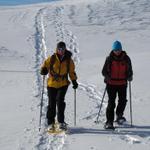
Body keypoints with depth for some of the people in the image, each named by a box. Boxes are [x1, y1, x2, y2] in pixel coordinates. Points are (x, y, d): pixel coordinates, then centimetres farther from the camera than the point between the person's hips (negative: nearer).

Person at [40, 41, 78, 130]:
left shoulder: (69, 60, 2)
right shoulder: (52, 58, -2)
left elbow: (72, 72, 13)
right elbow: (45, 65, 8)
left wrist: (74, 81, 7)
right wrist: (44, 70, -13)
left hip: (63, 84, 0)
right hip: (52, 84, 1)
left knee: (60, 100, -18)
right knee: (52, 103, 4)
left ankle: (61, 121, -7)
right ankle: (50, 122, 18)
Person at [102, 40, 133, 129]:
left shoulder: (126, 59, 3)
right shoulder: (109, 59, -1)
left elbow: (129, 70, 12)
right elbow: (104, 71, 2)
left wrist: (129, 77, -8)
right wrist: (107, 76, -18)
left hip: (122, 83, 2)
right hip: (111, 83, -2)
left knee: (123, 100, 3)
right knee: (111, 102, -5)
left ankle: (119, 115, 33)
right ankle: (109, 122, -2)